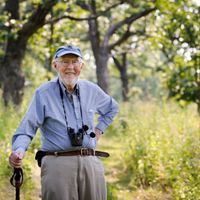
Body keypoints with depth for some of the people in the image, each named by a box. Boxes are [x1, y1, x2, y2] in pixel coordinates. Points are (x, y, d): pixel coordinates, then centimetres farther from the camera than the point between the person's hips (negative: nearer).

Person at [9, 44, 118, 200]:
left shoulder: (92, 90, 12)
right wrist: (19, 150, -26)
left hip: (91, 163, 4)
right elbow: (28, 127, -7)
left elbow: (112, 108, 32)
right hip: (57, 163, -4)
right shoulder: (43, 93, -1)